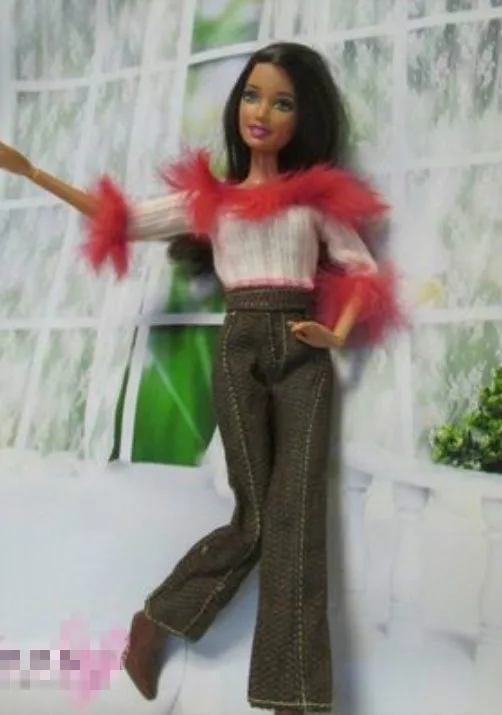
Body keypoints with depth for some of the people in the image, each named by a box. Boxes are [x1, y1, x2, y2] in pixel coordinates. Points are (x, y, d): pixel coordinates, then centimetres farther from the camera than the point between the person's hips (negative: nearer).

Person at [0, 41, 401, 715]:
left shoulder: (317, 197, 11)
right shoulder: (208, 198, 10)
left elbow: (364, 267, 13)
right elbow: (124, 220, 3)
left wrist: (339, 334, -4)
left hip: (303, 357, 1)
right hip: (238, 352, -1)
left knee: (297, 518, -6)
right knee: (255, 516, -2)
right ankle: (155, 619, 21)